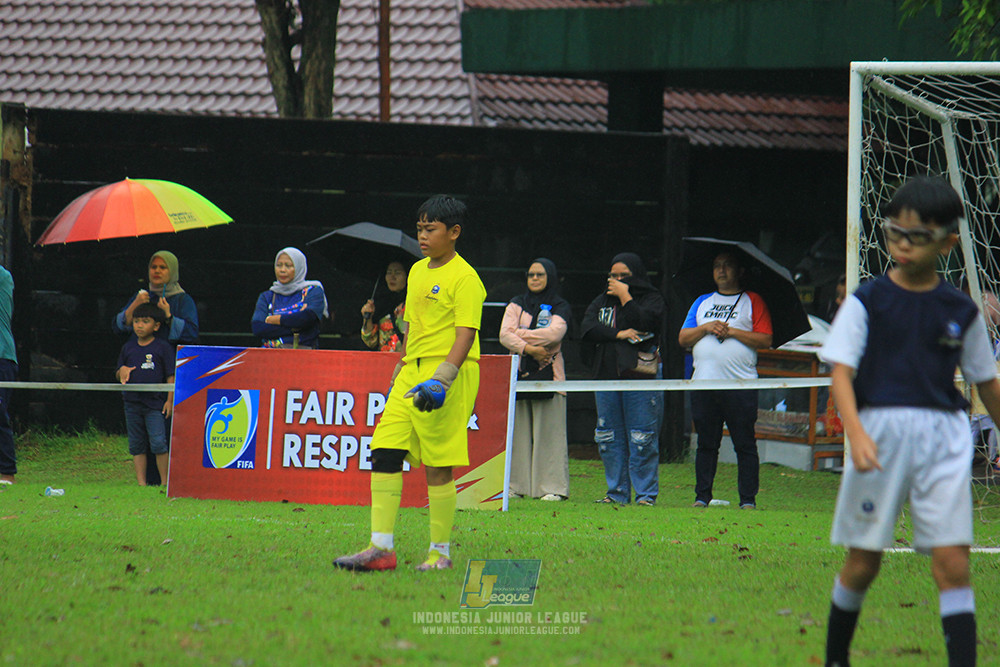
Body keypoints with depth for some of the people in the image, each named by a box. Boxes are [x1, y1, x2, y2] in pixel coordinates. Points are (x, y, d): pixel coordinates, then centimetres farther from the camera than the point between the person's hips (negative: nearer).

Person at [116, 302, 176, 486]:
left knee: (158, 443, -10)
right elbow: (118, 375, 18)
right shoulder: (128, 347, 10)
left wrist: (170, 400, -8)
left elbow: (171, 376, -2)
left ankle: (165, 481, -4)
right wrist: (121, 372, -6)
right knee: (136, 444, 7)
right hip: (132, 403, 5)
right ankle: (141, 482, 12)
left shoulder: (163, 348, -2)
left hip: (155, 404, -5)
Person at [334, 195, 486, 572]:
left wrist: (440, 381, -26)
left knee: (437, 465, -5)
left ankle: (440, 552, 5)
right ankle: (381, 548, -3)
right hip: (413, 371, 8)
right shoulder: (417, 272, 16)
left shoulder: (464, 278, -9)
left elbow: (465, 336, -15)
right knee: (384, 451, -3)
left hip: (450, 372, -8)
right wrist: (399, 372, 24)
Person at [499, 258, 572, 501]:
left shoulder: (560, 307, 7)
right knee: (518, 430, -1)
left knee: (548, 431, -6)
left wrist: (519, 334, -6)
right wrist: (529, 348, -14)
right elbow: (505, 335, 0)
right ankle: (515, 484, 1)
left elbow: (554, 334, -12)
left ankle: (553, 487, -7)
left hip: (549, 373, -3)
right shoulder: (517, 305, 14)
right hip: (519, 372, 3)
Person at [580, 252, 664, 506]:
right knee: (609, 438, 5)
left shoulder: (651, 299, 4)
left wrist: (624, 297, -7)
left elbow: (642, 323, -15)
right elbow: (587, 328, 2)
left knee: (642, 439, -7)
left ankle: (646, 493, -4)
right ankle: (617, 492, 12)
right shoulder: (602, 302, 18)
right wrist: (619, 334, -10)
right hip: (606, 376, 5)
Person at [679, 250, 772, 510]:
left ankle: (748, 499, -3)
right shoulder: (702, 302, 20)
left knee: (744, 444, -4)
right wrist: (706, 328, -3)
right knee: (706, 443, 6)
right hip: (704, 382, 4)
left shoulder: (753, 301, 8)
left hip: (741, 385, -4)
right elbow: (683, 338, 14)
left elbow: (765, 340, -1)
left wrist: (732, 332, -10)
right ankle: (702, 496, 10)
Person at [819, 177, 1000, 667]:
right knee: (864, 561, 7)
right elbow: (841, 372, -8)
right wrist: (856, 432, -23)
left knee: (953, 563, -9)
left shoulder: (960, 311, 7)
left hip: (943, 436, 1)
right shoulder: (867, 302, 0)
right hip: (879, 432, -1)